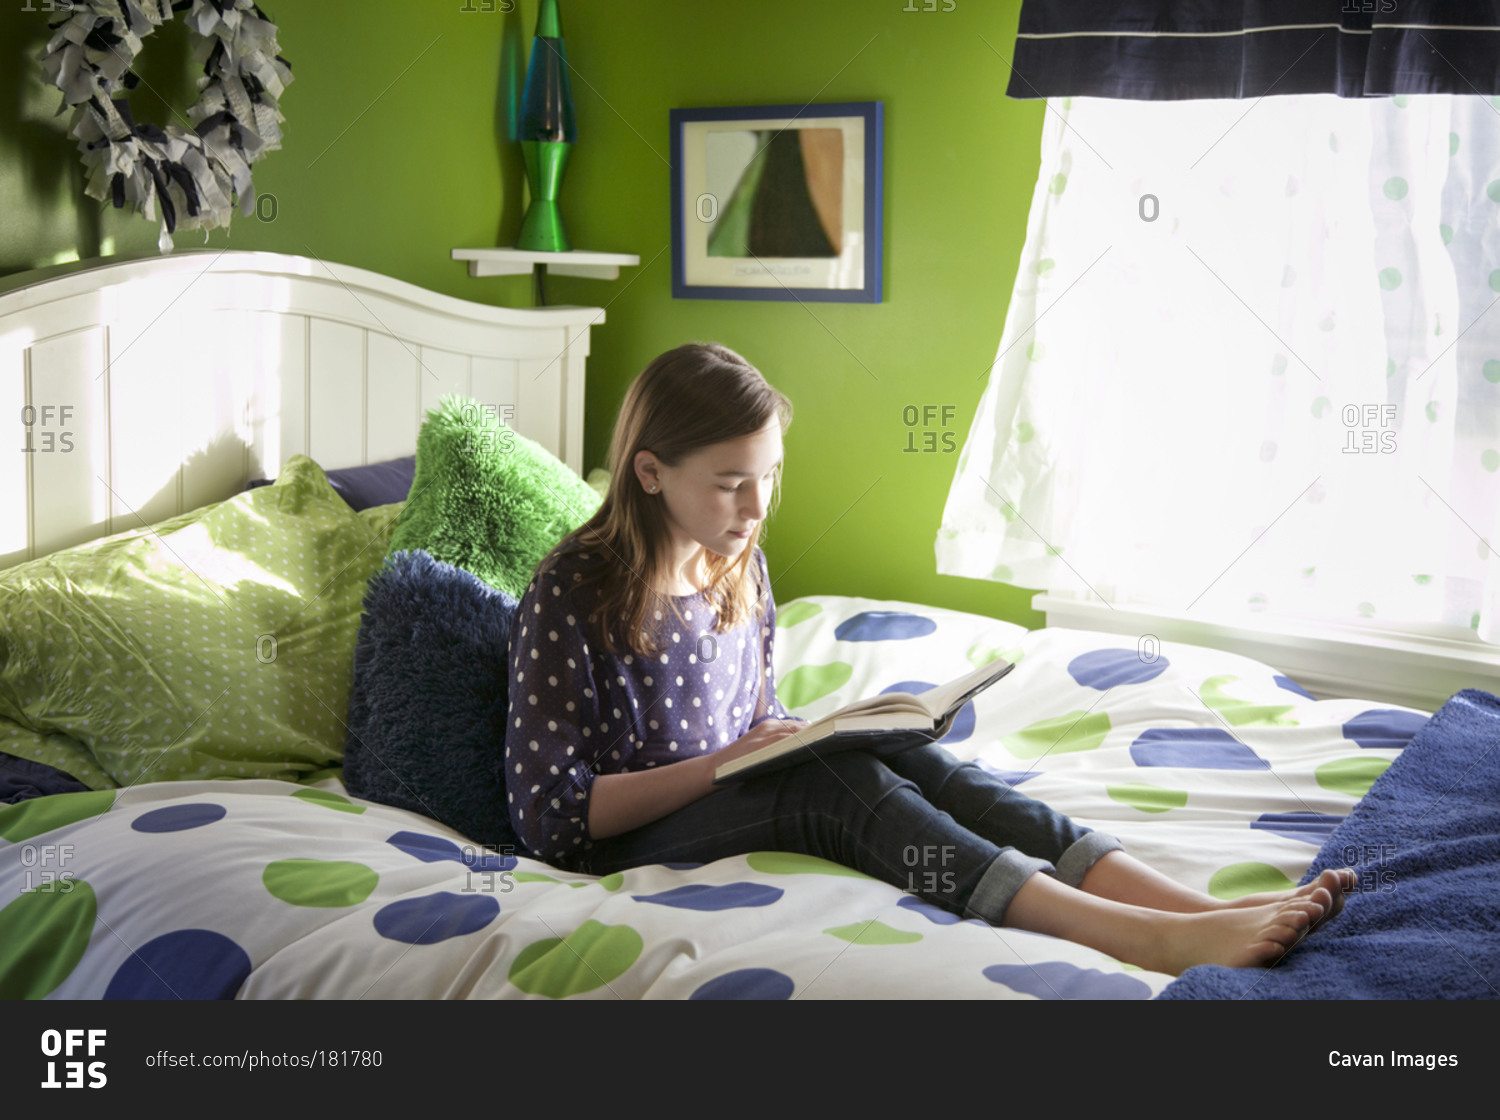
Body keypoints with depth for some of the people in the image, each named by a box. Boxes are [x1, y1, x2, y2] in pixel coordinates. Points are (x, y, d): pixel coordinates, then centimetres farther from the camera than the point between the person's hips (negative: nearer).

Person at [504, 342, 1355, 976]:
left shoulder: (740, 568, 8)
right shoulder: (573, 598, -15)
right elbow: (549, 809, -17)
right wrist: (722, 764, -20)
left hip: (734, 796, 7)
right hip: (631, 841, -7)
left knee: (912, 762, -22)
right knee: (836, 782, -33)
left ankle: (1195, 907, -36)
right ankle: (1150, 941, -48)